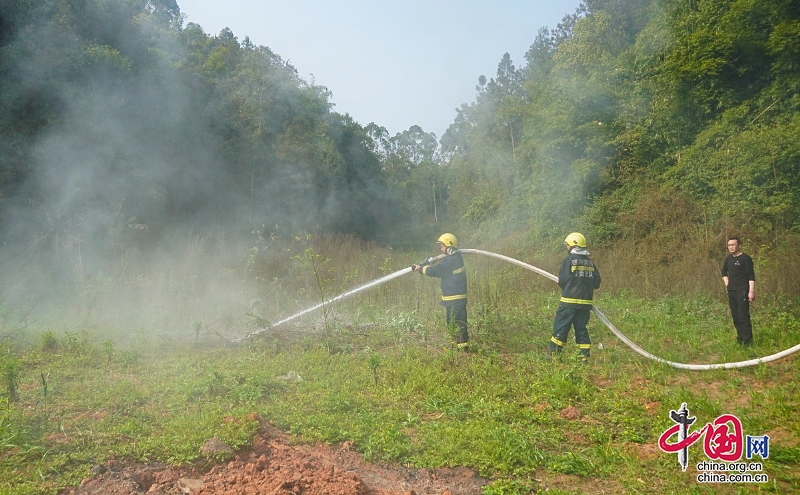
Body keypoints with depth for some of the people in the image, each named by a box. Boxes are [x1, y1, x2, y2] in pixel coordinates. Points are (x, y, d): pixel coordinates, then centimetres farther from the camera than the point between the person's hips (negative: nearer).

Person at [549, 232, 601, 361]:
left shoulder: (568, 260, -7)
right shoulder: (590, 263, 9)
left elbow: (562, 281, -10)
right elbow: (597, 283, 8)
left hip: (569, 301, -5)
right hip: (585, 303, 5)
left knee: (560, 327, 0)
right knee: (581, 329, 12)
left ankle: (553, 354, 1)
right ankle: (585, 355, 9)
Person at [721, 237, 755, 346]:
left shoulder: (745, 258, -7)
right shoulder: (728, 259, 13)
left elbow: (751, 276, -13)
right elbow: (724, 271, 32)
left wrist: (752, 291, -21)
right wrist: (726, 282, 16)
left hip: (742, 291, -7)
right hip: (731, 291, 7)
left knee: (743, 316, -11)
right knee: (735, 316, 10)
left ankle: (747, 341, -8)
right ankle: (740, 338, 19)